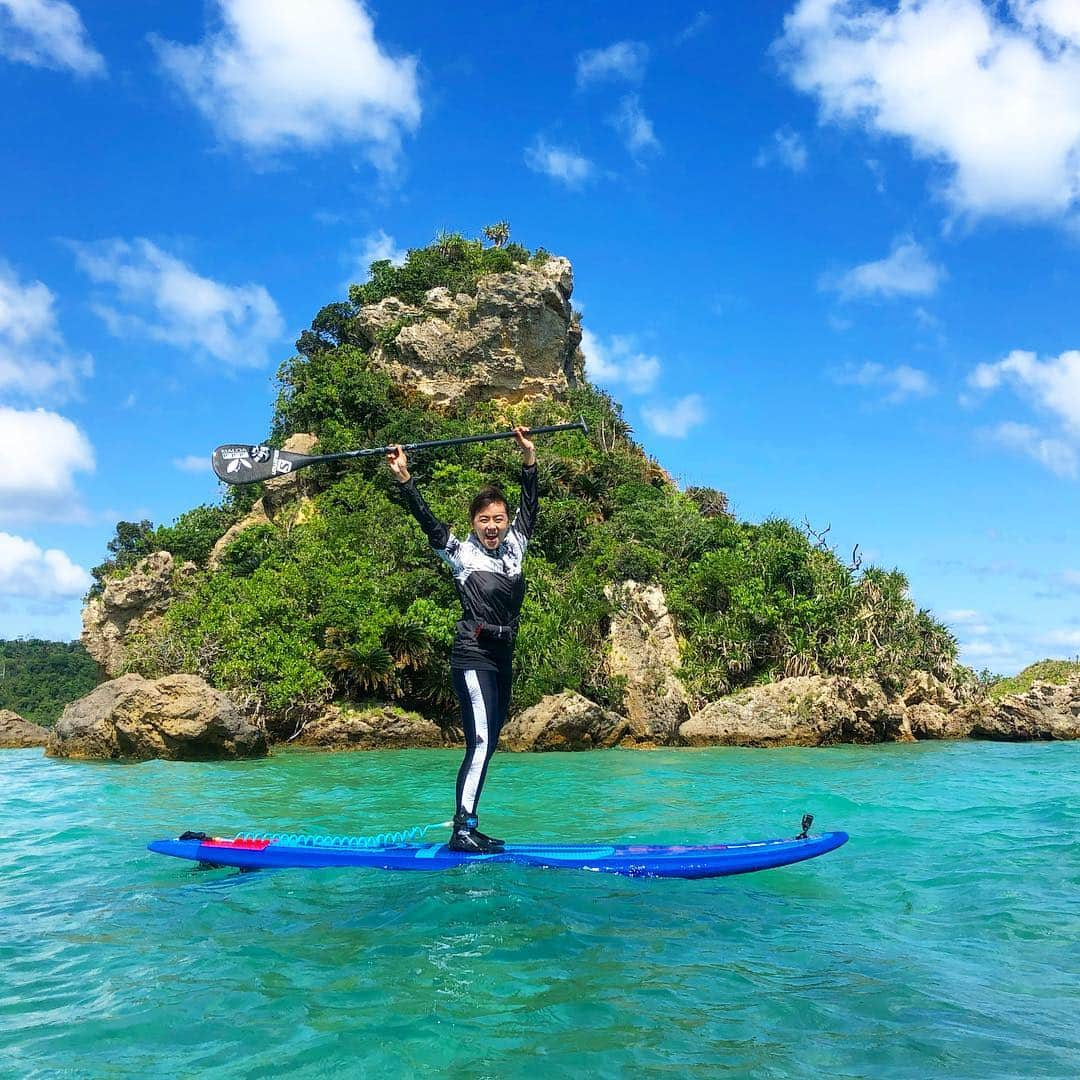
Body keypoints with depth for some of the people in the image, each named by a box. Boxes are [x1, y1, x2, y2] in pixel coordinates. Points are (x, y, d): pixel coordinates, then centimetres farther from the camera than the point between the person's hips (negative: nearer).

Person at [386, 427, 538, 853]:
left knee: (486, 746, 7)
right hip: (473, 657, -7)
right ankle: (461, 830, -15)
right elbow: (427, 521, -11)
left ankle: (468, 828, 12)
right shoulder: (461, 554, -2)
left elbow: (529, 506, 19)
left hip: (502, 659, 7)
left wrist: (529, 458, 18)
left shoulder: (514, 550, 11)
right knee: (480, 743, -15)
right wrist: (404, 479, -19)